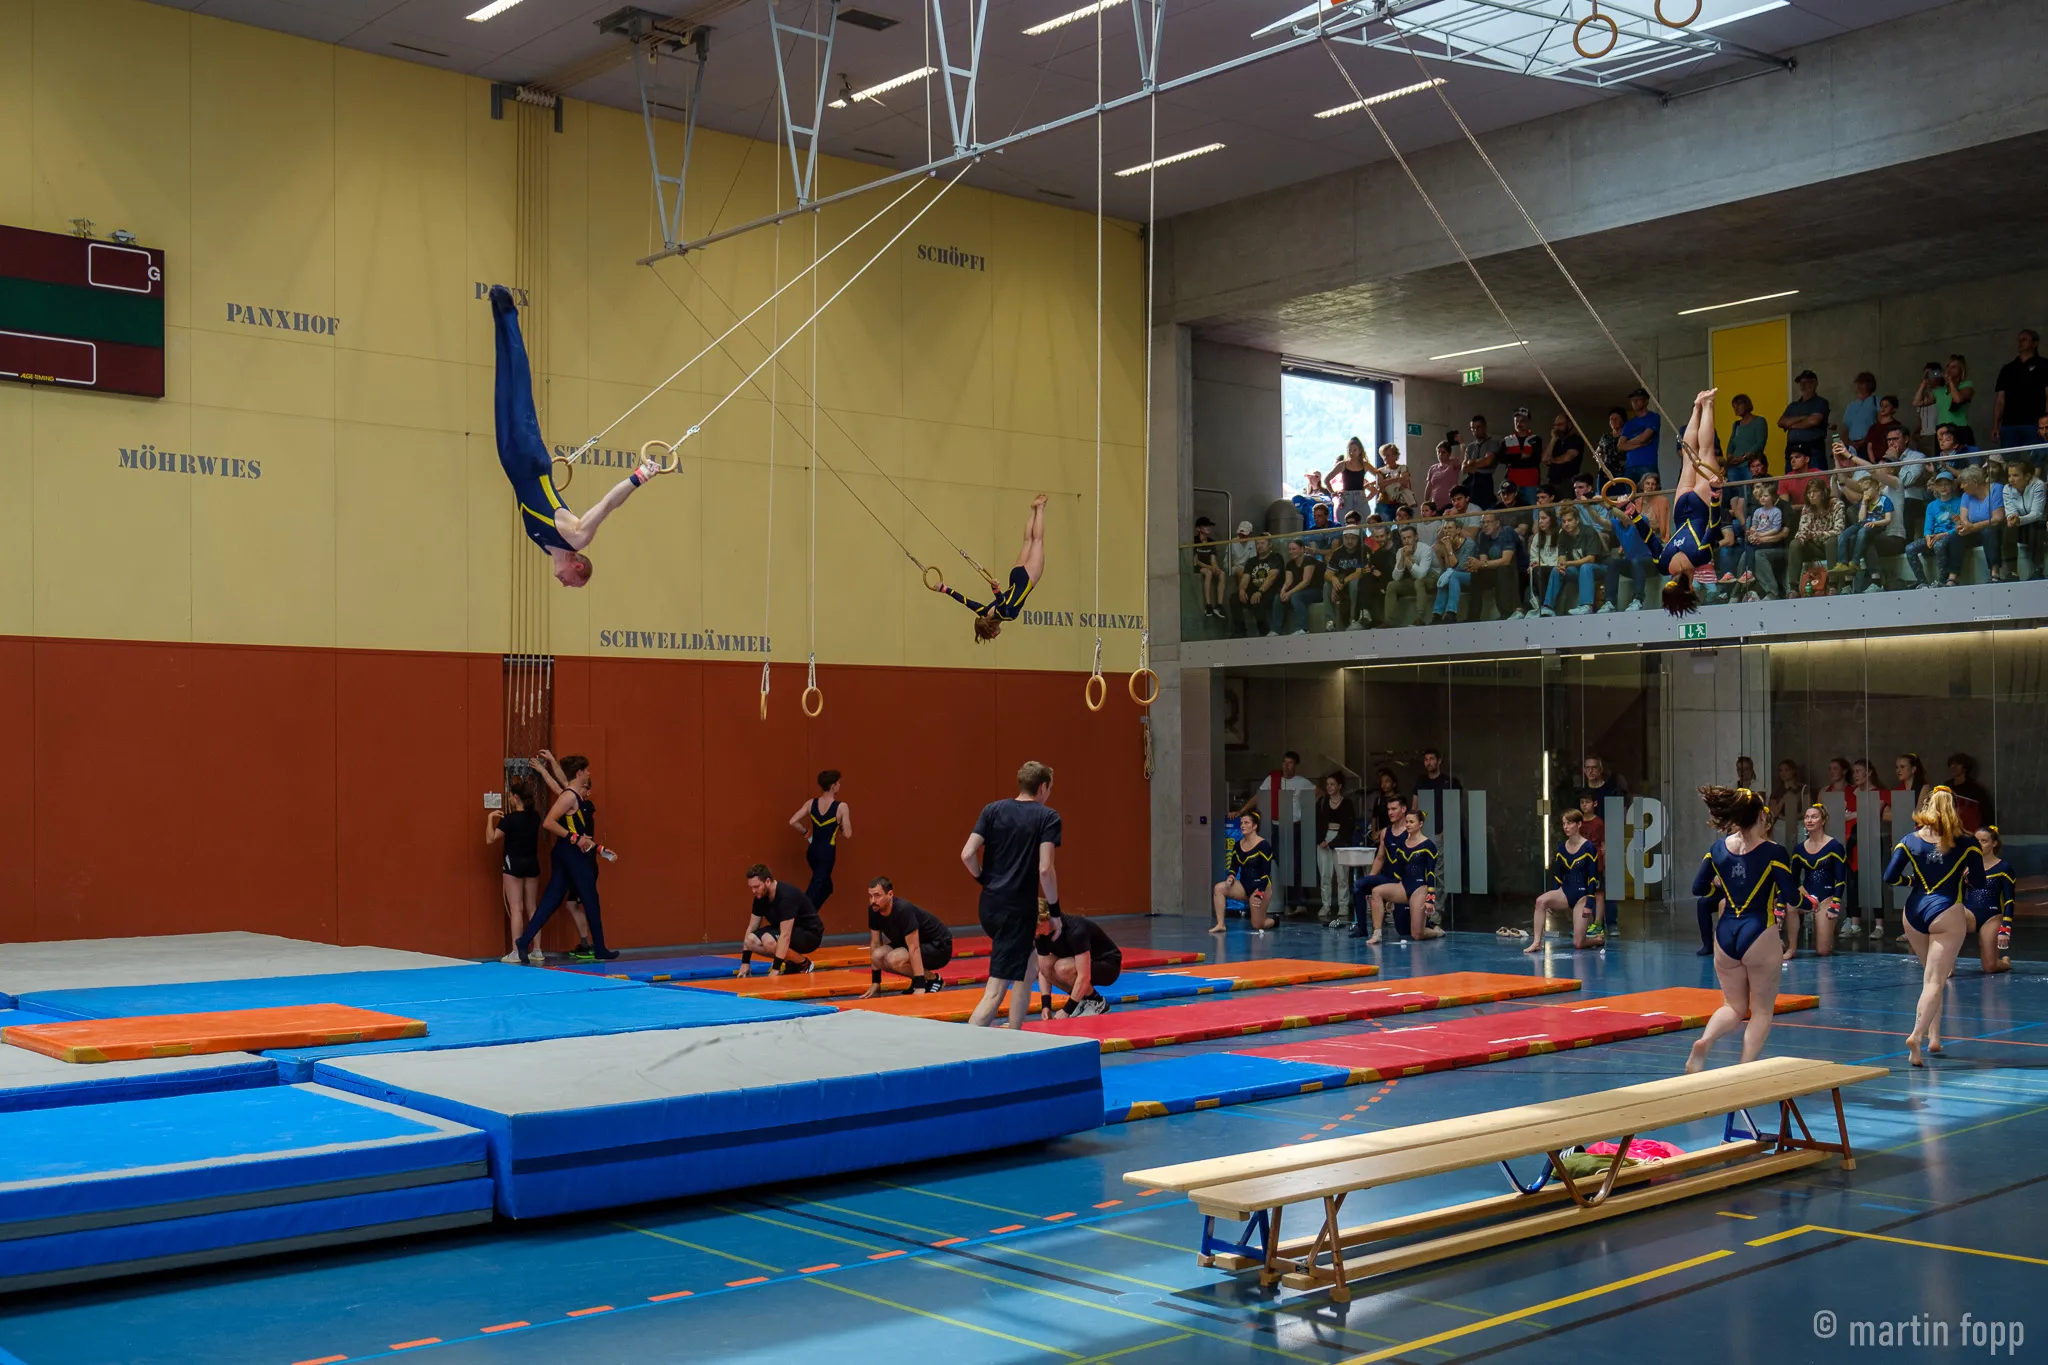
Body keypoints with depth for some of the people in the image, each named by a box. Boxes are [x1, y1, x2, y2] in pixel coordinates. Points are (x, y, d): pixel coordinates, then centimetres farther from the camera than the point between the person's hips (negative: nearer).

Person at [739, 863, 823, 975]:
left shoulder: (786, 896, -30)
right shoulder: (760, 897, -5)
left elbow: (785, 936, -34)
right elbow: (751, 928, 1)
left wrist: (775, 969, -37)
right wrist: (745, 962, -4)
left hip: (810, 933, -8)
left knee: (769, 940, -34)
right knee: (750, 940, -15)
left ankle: (804, 964, -9)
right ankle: (791, 962, 3)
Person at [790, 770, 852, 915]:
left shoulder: (811, 803, 1)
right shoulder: (841, 807, -13)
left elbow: (792, 822, -4)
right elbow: (847, 834, -12)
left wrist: (806, 832, 11)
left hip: (812, 851, 6)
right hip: (827, 853, -6)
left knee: (826, 887, 23)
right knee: (813, 891, -6)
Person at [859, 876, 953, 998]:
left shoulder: (904, 910, -31)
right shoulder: (874, 911, -9)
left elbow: (914, 948, -33)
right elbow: (875, 943, 0)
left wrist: (920, 987, -35)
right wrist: (875, 982, -1)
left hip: (939, 946, -8)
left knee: (894, 959, -30)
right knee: (878, 956, -16)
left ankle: (933, 979, -7)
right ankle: (921, 978, 3)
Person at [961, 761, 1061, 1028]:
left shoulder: (993, 810, 6)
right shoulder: (1048, 817, -6)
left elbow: (967, 855, -2)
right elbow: (1045, 869, -15)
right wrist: (1054, 908, -4)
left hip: (989, 905, 6)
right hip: (1019, 908, -6)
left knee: (1027, 971, 26)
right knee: (995, 990, -6)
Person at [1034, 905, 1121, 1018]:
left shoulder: (1076, 931, -33)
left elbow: (1084, 976, -36)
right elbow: (1043, 969, -6)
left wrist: (1067, 1010, -34)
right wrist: (1046, 1005, -17)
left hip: (1108, 966, -8)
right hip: (1082, 964, 8)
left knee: (1062, 968, -33)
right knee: (1045, 965, -17)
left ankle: (1097, 1001, -9)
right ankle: (1084, 998, -1)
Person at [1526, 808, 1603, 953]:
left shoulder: (1589, 848, -11)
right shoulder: (1561, 847, 4)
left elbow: (1593, 878, -11)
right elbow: (1557, 876, 10)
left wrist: (1589, 904, -15)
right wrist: (1552, 900, 6)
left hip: (1582, 895, -5)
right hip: (1565, 892, 5)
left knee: (1578, 943, -7)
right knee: (1541, 901, -29)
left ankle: (1599, 939, 28)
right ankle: (1536, 943, -24)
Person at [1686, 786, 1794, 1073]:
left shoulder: (1719, 847, 1)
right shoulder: (1772, 851, -12)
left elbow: (1698, 889, 6)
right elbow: (1790, 896, -11)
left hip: (1725, 934, 4)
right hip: (1759, 934, -4)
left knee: (1734, 1006, 16)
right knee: (1761, 1010, 10)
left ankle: (1705, 1041, -13)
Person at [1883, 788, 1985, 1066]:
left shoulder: (1910, 841, 2)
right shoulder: (1965, 844, -4)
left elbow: (1891, 877, -4)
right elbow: (1978, 880, -2)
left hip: (1914, 911, 4)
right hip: (1945, 913, -4)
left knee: (1931, 977, 21)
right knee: (1935, 981, -7)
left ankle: (1934, 1037, 20)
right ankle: (1917, 1035, -25)